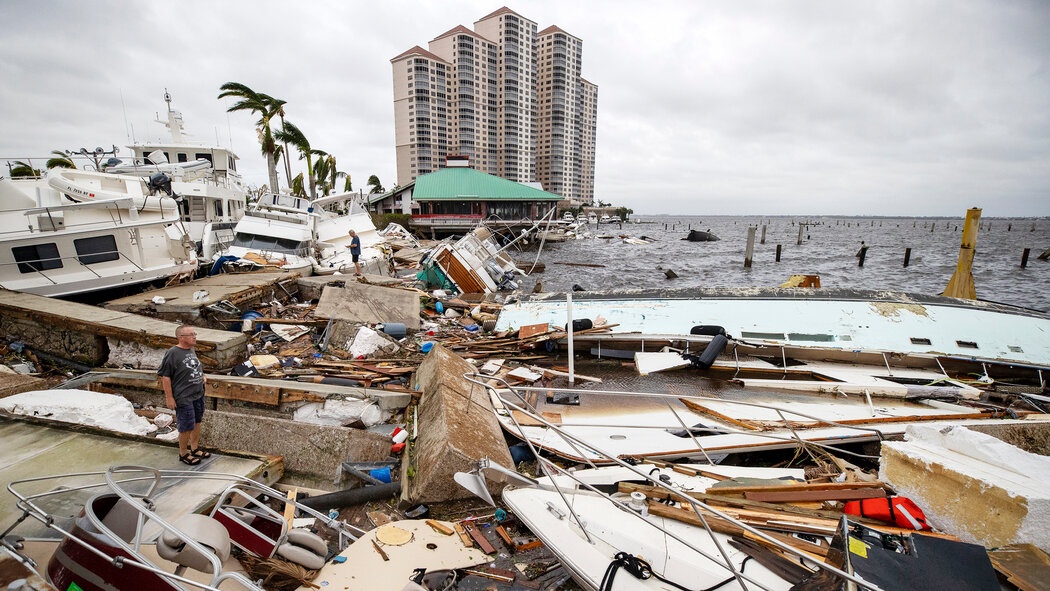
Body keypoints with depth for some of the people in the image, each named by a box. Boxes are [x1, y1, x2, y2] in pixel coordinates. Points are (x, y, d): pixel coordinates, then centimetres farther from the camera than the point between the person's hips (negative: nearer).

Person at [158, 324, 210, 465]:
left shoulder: (192, 349, 6)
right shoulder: (172, 353, -18)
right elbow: (165, 376, -16)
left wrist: (201, 376, 7)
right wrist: (169, 397, -16)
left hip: (199, 394, 8)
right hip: (184, 398, -8)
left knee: (197, 422, 18)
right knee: (186, 427, 2)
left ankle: (194, 448, 35)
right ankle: (183, 454, 22)